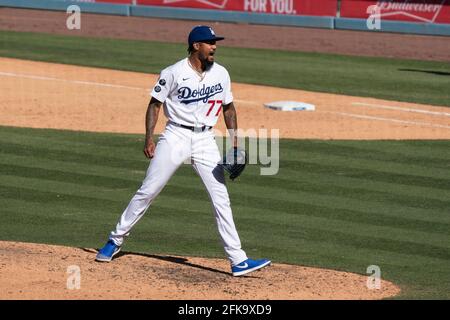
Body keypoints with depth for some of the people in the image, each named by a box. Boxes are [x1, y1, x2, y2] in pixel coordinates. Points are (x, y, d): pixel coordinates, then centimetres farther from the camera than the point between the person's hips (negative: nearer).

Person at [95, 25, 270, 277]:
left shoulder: (221, 74, 4)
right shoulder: (174, 73, -9)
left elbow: (228, 108, 14)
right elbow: (155, 103, -2)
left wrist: (235, 143, 5)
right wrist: (149, 139, -11)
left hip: (205, 140, 3)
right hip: (176, 136, -3)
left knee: (221, 199, -3)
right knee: (147, 192, 0)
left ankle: (238, 260, -3)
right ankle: (116, 241, 16)